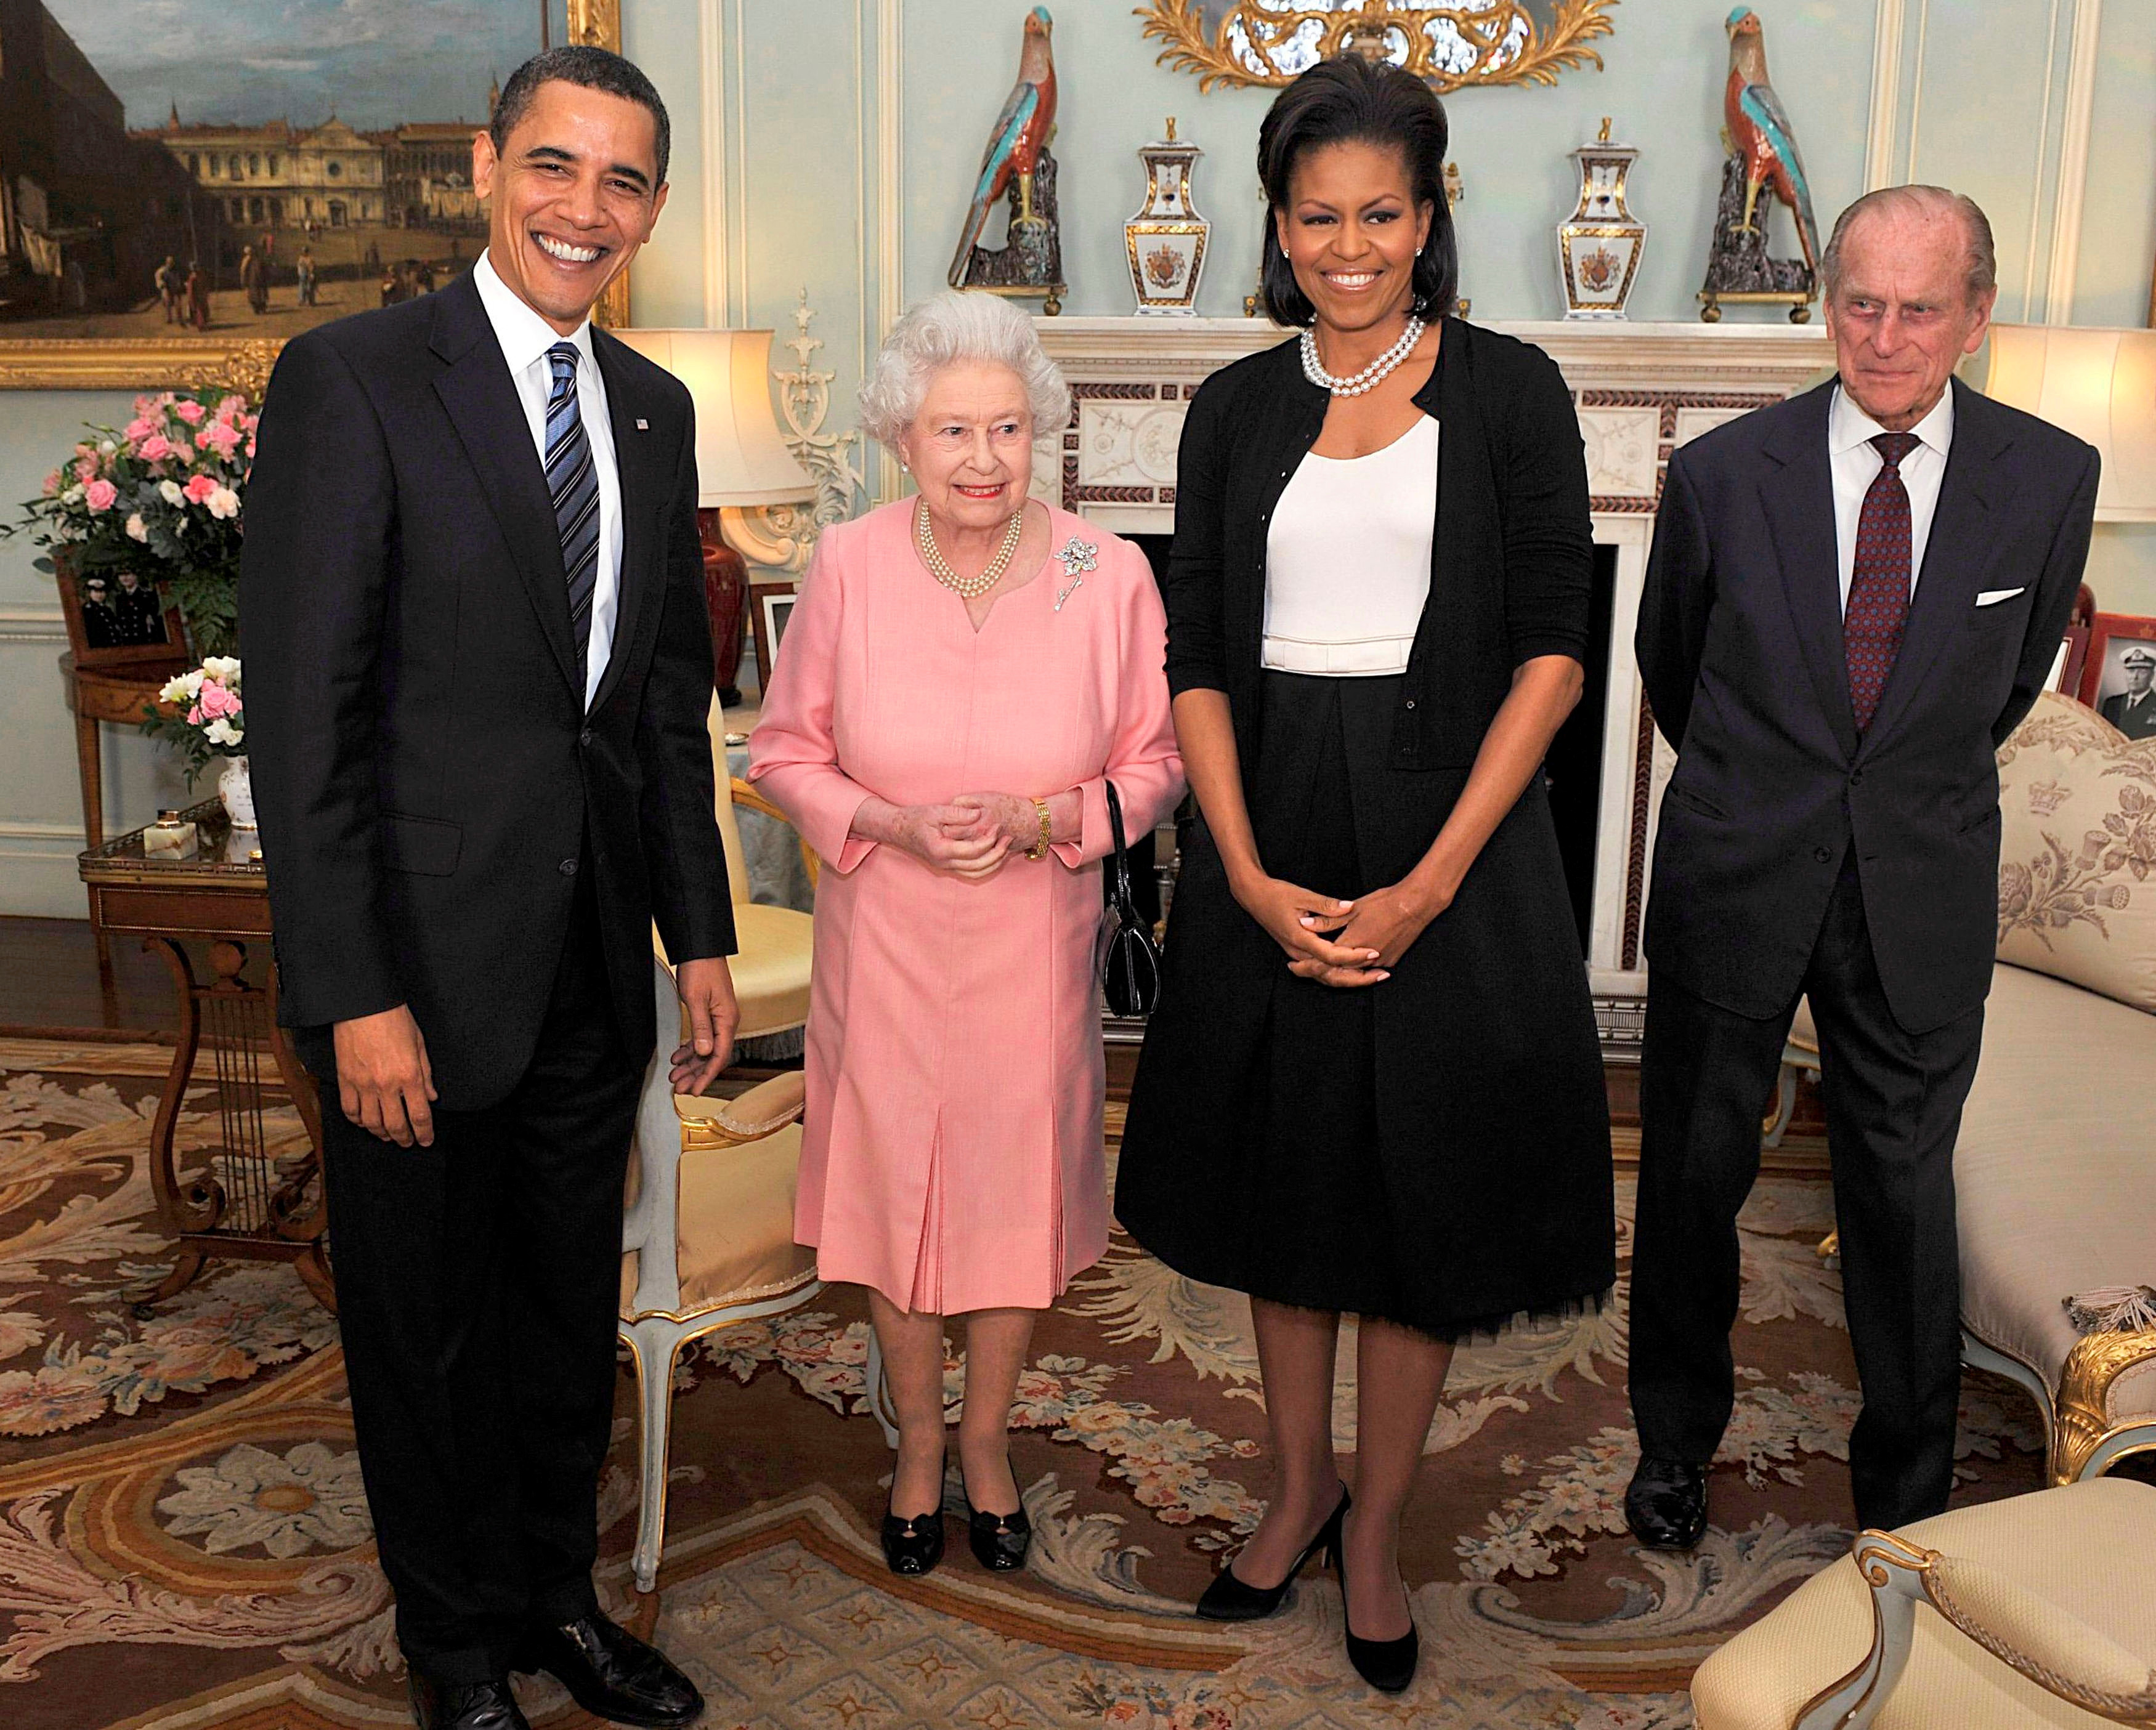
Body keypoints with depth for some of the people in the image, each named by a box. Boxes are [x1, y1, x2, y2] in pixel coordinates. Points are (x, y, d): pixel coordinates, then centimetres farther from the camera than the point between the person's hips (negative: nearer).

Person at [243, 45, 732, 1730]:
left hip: (594, 958, 6)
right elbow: (303, 708, -14)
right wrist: (353, 995, -18)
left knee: (571, 1308, 19)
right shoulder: (353, 377, -11)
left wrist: (702, 933, 10)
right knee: (426, 1323, 13)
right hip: (424, 961, -5)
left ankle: (559, 1594, 40)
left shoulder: (653, 407, 9)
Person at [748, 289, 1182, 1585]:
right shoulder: (849, 567, -9)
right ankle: (919, 1439, 38)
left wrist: (1042, 822, -19)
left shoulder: (1111, 577, -11)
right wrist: (891, 824, -17)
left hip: (1034, 943, 0)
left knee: (1019, 1185, 12)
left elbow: (1155, 764, -2)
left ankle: (989, 1432, 39)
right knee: (892, 1184, 13)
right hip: (885, 941, 1)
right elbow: (787, 751, 0)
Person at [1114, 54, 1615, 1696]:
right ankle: (1298, 1486, 34)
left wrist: (1433, 880, -14)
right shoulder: (1237, 410, 6)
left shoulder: (1509, 390, -2)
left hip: (1450, 836, -2)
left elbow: (1553, 649, -6)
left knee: (1420, 1188, 6)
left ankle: (1376, 1534, 25)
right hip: (1270, 848, 3)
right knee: (1283, 1177, 13)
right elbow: (1199, 657, 3)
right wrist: (1248, 875, -10)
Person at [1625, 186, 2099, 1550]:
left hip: (1922, 897, 1)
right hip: (1734, 877, 0)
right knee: (1693, 1177, 11)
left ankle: (1909, 1490, 32)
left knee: (1905, 1191, 11)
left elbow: (2017, 674, 13)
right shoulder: (1724, 474, -7)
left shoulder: (2049, 479, -4)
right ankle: (1678, 1442, 34)